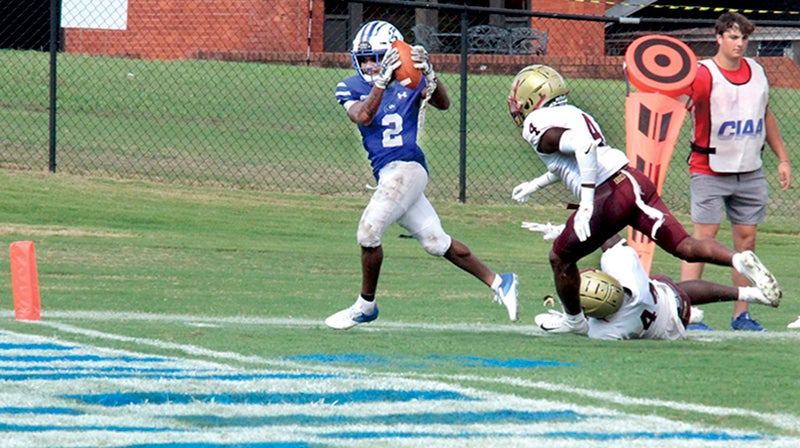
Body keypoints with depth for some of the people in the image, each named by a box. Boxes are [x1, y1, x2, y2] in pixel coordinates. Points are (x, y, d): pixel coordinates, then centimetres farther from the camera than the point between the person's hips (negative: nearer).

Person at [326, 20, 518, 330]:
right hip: (388, 174, 5)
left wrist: (429, 74, -34)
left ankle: (365, 305, 3)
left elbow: (443, 104, -16)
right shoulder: (351, 88, 6)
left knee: (369, 230, -14)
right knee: (436, 242, 8)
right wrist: (382, 80, -29)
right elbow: (363, 117, -15)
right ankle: (499, 283, 17)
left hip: (408, 167, -5)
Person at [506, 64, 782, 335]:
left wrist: (586, 203, -24)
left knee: (561, 258, 12)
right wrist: (535, 185, 52)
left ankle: (573, 321, 26)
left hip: (611, 196, -8)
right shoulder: (571, 114, 26)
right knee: (685, 247, -1)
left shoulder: (538, 126, -3)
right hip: (634, 179, 8)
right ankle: (739, 260, -23)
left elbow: (582, 145, -21)